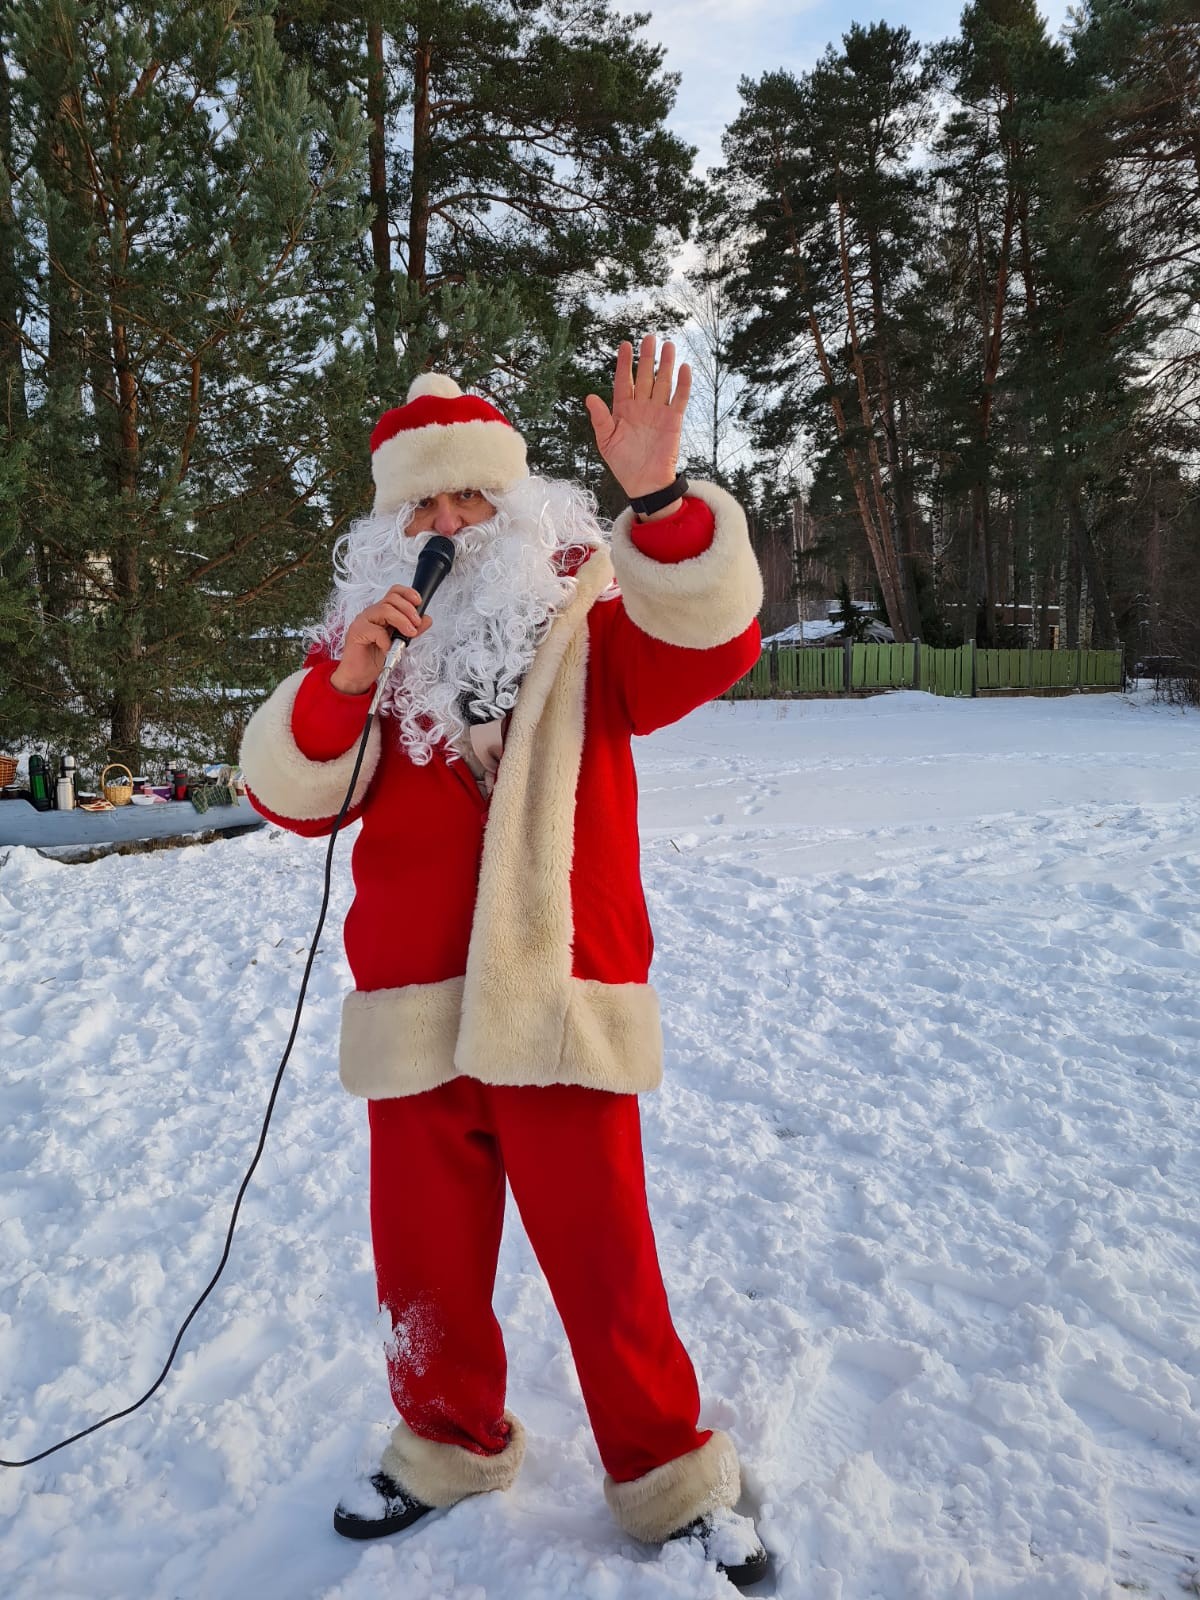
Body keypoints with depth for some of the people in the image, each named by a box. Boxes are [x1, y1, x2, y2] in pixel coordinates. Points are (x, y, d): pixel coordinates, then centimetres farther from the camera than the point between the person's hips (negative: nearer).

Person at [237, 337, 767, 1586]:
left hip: (558, 1005, -3)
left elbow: (712, 641, -18)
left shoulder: (587, 618, 1)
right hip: (412, 1014, 4)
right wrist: (342, 683, -16)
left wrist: (660, 499, -33)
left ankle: (669, 1484, 28)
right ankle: (448, 1445, 43)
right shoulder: (369, 631, 9)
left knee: (604, 1269, 5)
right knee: (424, 1268, 18)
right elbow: (290, 794, 1)